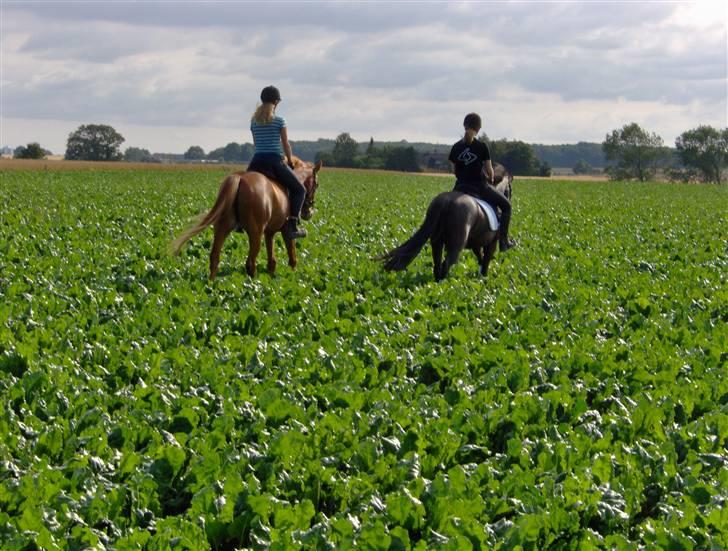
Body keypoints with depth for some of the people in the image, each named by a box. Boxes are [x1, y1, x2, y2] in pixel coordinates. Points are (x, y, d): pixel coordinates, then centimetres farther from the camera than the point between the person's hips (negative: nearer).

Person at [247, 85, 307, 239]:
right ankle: (292, 225, -6)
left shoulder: (254, 120, 9)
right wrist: (290, 162, 13)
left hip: (256, 162, 4)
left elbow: (255, 143, 15)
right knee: (299, 189, 9)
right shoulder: (279, 120, -4)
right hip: (275, 161, -4)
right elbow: (286, 145, -1)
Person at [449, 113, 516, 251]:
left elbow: (455, 170, 7)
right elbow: (489, 170, -4)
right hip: (480, 187, -3)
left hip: (461, 187, 3)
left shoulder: (456, 147, 1)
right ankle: (503, 241, 9)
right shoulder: (482, 146, -10)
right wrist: (491, 178, 17)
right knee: (506, 205, 15)